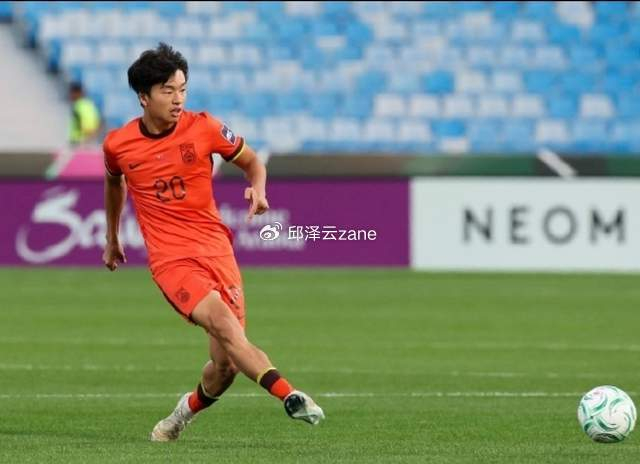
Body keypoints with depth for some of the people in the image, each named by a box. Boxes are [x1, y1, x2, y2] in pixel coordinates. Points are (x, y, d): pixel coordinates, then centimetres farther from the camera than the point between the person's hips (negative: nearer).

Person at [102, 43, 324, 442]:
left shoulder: (204, 128, 0)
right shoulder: (118, 144, 2)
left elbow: (252, 161, 14)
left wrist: (258, 190, -9)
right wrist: (112, 240, 35)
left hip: (217, 250, 2)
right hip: (170, 258, -2)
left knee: (226, 366, -2)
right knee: (223, 323, -30)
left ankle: (188, 409, 30)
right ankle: (289, 395, -43)